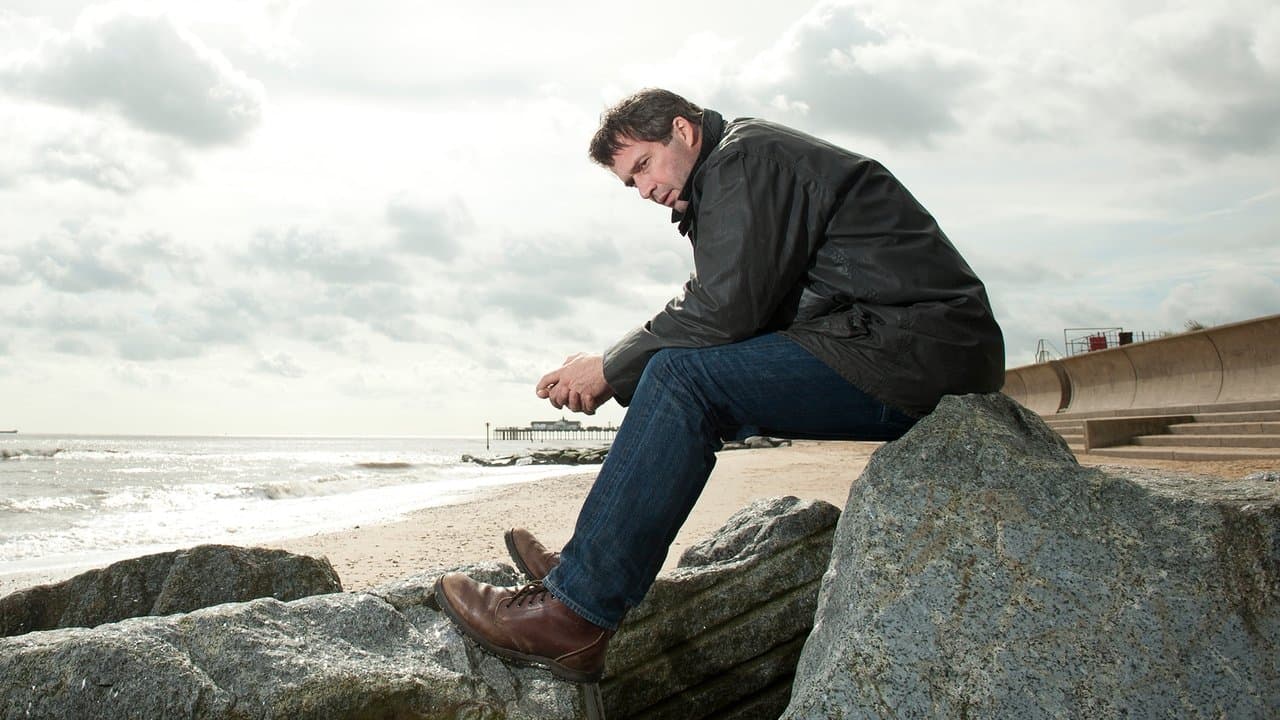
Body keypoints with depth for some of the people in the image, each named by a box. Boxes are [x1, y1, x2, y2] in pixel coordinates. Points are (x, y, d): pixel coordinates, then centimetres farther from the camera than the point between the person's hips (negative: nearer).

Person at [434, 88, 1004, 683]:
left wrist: (610, 368, -6)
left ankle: (573, 614, -18)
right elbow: (724, 311, 14)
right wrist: (615, 376, 3)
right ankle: (592, 566, 9)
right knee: (685, 378, 10)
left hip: (918, 353, -10)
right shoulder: (742, 172, 23)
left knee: (683, 377, -20)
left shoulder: (744, 156, -8)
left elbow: (725, 310, -19)